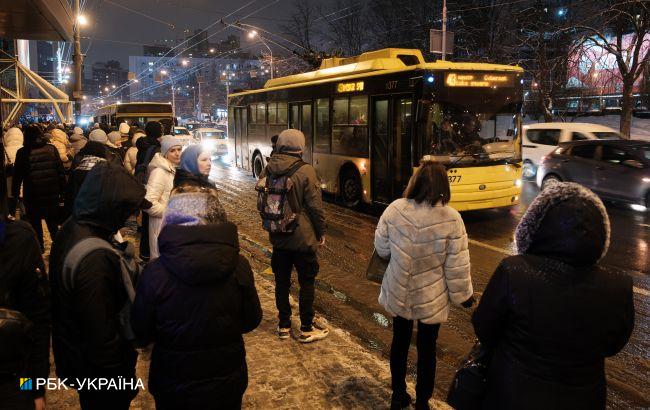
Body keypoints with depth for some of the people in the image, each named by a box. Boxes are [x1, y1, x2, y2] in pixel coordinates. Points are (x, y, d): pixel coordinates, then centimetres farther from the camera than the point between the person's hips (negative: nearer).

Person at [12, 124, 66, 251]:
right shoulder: (52, 149, -4)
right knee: (53, 223, 16)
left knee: (35, 223, 14)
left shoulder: (23, 152, -9)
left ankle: (39, 248, 21)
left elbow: (17, 176, -4)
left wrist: (15, 193, 7)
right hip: (52, 194, 2)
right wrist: (62, 190, 5)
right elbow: (61, 171, -3)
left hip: (32, 196, -2)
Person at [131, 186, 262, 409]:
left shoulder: (155, 272, -22)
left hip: (175, 390, -1)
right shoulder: (238, 265, -18)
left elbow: (142, 331, -8)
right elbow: (251, 321, -5)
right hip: (228, 382, 1)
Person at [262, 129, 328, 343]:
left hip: (278, 237, 5)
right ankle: (307, 329, 16)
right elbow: (315, 206, -14)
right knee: (307, 282, 8)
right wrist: (321, 231, -1)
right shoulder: (305, 171, -17)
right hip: (303, 238, -5)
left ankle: (284, 325, 26)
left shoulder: (268, 170, -1)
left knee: (282, 281, 15)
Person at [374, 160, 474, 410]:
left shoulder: (394, 209, -16)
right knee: (427, 347, 17)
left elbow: (382, 249, -4)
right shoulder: (451, 219, -21)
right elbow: (457, 266, -14)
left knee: (400, 341, 21)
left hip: (398, 293, 2)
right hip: (432, 298, -2)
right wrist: (464, 295, 2)